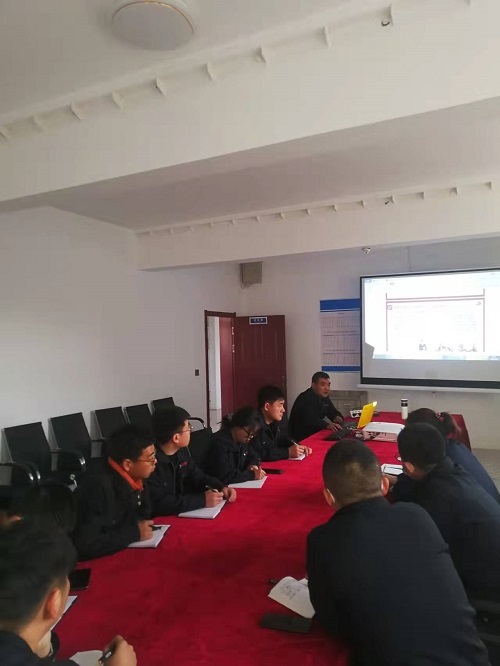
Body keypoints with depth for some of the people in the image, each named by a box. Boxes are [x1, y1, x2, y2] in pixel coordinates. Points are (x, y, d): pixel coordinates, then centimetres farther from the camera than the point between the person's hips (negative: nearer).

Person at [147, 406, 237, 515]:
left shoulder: (182, 450, 1)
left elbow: (198, 477, 13)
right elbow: (159, 504, -30)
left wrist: (221, 488, -5)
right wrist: (203, 500, -26)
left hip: (179, 515, 7)